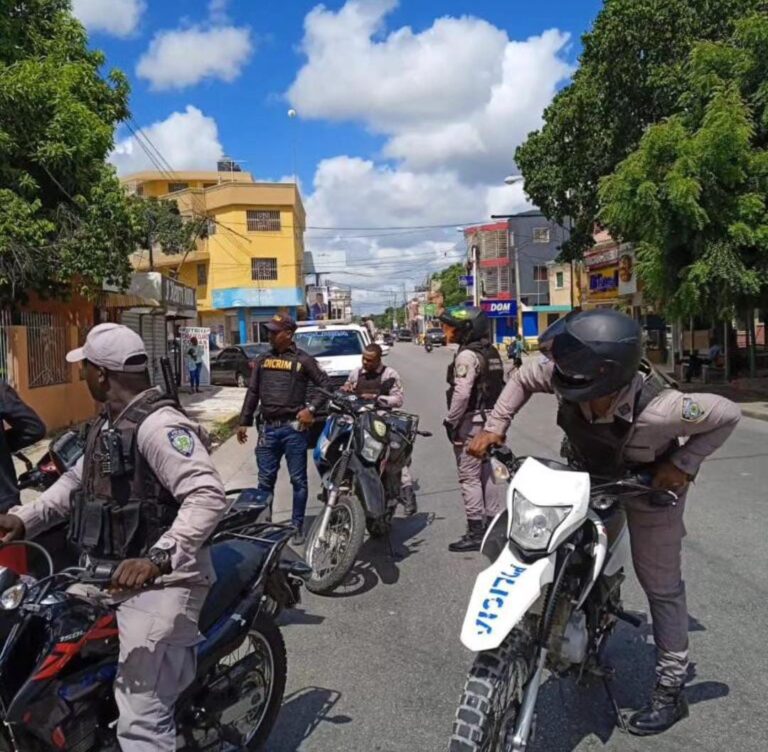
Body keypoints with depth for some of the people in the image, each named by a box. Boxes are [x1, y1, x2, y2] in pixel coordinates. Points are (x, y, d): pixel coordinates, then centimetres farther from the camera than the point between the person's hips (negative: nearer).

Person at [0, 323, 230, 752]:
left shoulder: (159, 425, -19)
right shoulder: (109, 423, 16)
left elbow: (210, 496, -29)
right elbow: (78, 480, 25)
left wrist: (157, 559, -39)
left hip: (158, 582, -10)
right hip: (112, 574, 11)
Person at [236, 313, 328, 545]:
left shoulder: (302, 360, -1)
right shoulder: (262, 360, 11)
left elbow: (325, 384, 3)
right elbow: (252, 392, 14)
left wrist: (311, 408, -9)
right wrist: (244, 422, 11)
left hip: (293, 427, -3)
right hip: (267, 427, 4)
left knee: (298, 480, 4)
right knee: (265, 480, 10)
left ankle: (297, 526, 15)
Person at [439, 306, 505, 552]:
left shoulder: (467, 355, -15)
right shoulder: (491, 352, 13)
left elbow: (461, 393, -23)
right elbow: (499, 387, 15)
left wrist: (451, 421, -15)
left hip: (471, 421, -9)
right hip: (490, 418, 9)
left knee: (469, 477, -4)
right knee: (486, 473, 15)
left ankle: (476, 532, -1)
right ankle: (493, 523, 23)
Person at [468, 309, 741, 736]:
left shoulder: (658, 410, -43)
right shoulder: (565, 377, -32)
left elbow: (728, 414, -25)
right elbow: (523, 378, -10)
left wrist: (683, 464, -29)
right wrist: (495, 427, -17)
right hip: (587, 473, 4)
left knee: (661, 584, 6)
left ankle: (671, 689, 23)